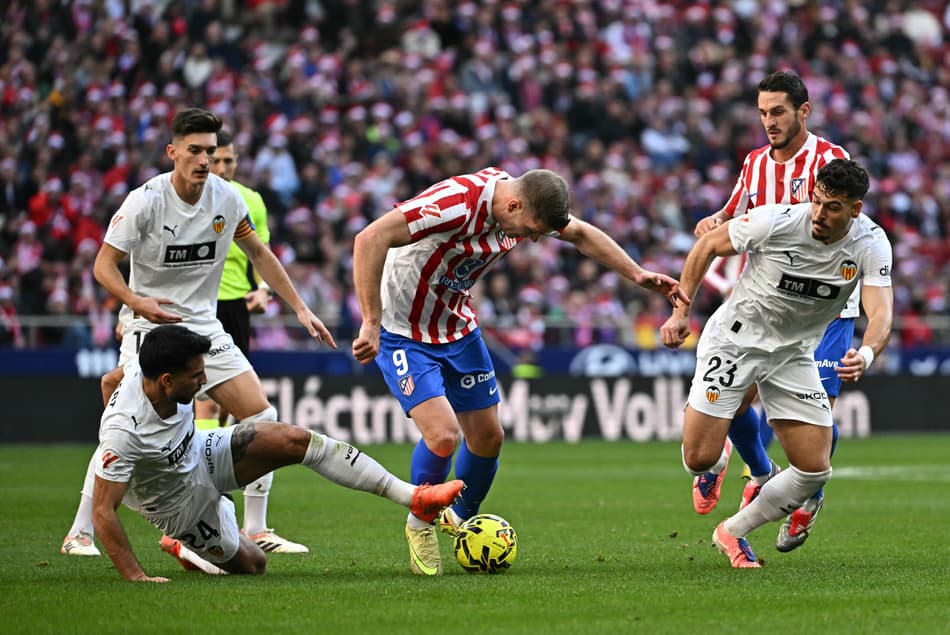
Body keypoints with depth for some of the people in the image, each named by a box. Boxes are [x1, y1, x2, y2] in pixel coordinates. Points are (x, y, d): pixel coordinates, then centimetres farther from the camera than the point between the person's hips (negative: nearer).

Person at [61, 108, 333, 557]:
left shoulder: (226, 198, 0)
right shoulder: (145, 201, -14)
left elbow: (259, 254, 14)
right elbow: (104, 266, -12)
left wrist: (300, 309, 11)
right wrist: (138, 303, -31)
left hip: (205, 326, 5)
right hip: (149, 328, -5)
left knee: (263, 418, -3)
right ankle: (79, 533, -3)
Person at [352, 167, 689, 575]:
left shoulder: (529, 204, -9)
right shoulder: (457, 203, -34)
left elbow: (581, 234, 11)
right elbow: (369, 240, -39)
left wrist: (638, 275, 5)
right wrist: (371, 325, -41)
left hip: (457, 325, 7)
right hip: (403, 332, -7)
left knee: (488, 437, 8)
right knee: (443, 434, -20)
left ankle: (462, 519, 36)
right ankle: (420, 526, 7)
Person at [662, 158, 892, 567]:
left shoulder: (871, 245, -17)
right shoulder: (776, 220, -23)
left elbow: (881, 311, -26)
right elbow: (708, 245, -8)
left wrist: (866, 354, -48)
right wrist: (681, 310, -11)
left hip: (794, 352, 3)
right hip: (734, 338, -3)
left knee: (815, 470, -4)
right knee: (699, 460, -11)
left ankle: (733, 532, 16)